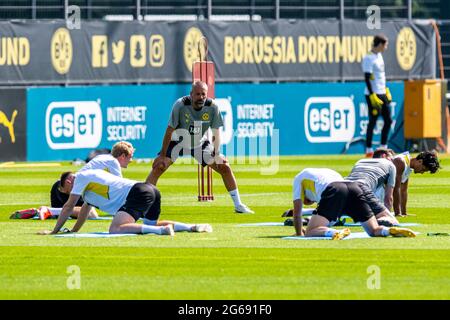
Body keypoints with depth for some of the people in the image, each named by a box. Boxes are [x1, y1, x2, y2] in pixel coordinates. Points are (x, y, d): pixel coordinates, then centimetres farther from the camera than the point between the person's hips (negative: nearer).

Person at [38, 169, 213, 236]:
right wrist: (73, 231, 48)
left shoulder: (81, 177, 7)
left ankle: (163, 230, -36)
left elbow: (68, 207, 8)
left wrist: (54, 231, 14)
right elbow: (85, 209, 45)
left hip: (137, 193, -10)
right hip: (152, 191, 10)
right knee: (150, 225, 33)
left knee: (115, 229, -25)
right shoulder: (90, 177, 33)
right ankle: (193, 227, 13)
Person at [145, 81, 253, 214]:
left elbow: (216, 132, -9)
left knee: (225, 167, -4)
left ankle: (238, 205, 10)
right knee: (158, 167, -21)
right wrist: (163, 155, -22)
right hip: (178, 142, -3)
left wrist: (217, 155, -16)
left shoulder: (212, 107, -20)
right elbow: (170, 130, -23)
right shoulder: (180, 105, -28)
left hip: (201, 144, 3)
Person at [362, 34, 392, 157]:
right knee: (373, 121, -5)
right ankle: (369, 150, 1)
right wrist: (372, 96, -21)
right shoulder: (368, 58, -15)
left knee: (388, 120, 10)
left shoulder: (379, 55, 13)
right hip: (373, 94, -9)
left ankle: (383, 147, 18)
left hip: (382, 93, 9)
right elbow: (367, 78, -18)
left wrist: (386, 90, 22)